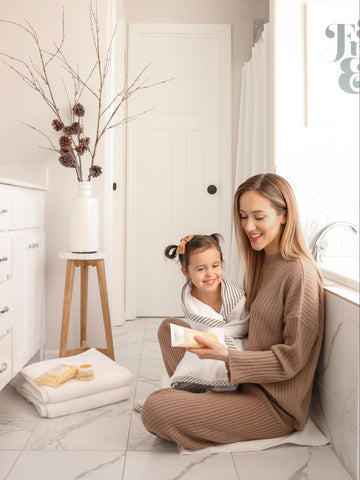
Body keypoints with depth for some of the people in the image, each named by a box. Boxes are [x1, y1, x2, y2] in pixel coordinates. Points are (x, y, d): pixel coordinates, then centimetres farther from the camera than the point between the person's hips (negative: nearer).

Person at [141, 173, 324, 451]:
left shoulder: (300, 272, -19)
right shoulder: (259, 263, 8)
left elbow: (292, 359, -18)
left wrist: (228, 357, -27)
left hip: (275, 406, -9)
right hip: (247, 383, 9)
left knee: (155, 409, -20)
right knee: (169, 327, 10)